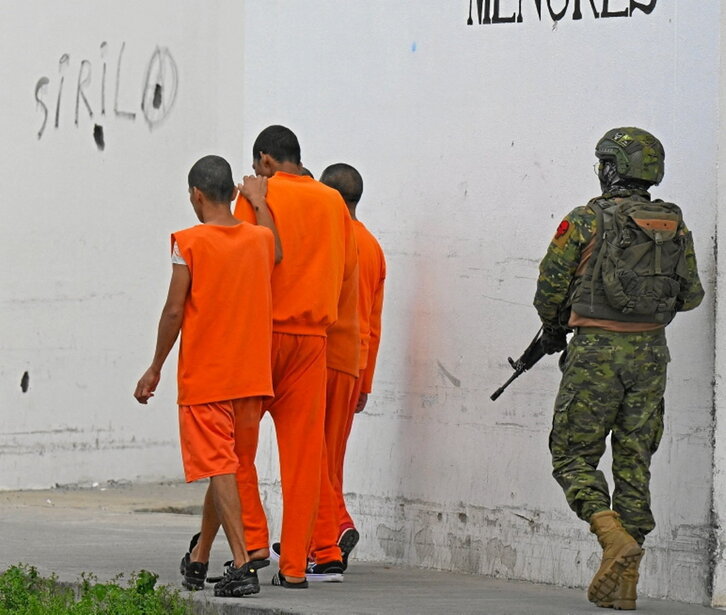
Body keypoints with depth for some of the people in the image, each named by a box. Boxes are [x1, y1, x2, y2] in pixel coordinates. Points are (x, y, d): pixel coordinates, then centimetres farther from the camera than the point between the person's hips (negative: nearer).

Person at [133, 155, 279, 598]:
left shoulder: (189, 243, -9)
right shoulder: (262, 239, 3)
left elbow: (175, 311, -10)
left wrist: (156, 368, 1)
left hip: (204, 375, -5)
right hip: (252, 376, 5)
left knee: (219, 469, -7)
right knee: (227, 465, 17)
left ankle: (244, 563, -19)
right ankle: (199, 557, 30)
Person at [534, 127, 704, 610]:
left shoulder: (586, 221, -6)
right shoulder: (675, 226, 6)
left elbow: (551, 285, -2)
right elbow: (691, 296, 13)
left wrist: (553, 330, 17)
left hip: (596, 351, -4)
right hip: (650, 353, 4)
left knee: (574, 456, 5)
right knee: (634, 461, 9)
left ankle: (615, 538, -20)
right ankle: (622, 579, 6)